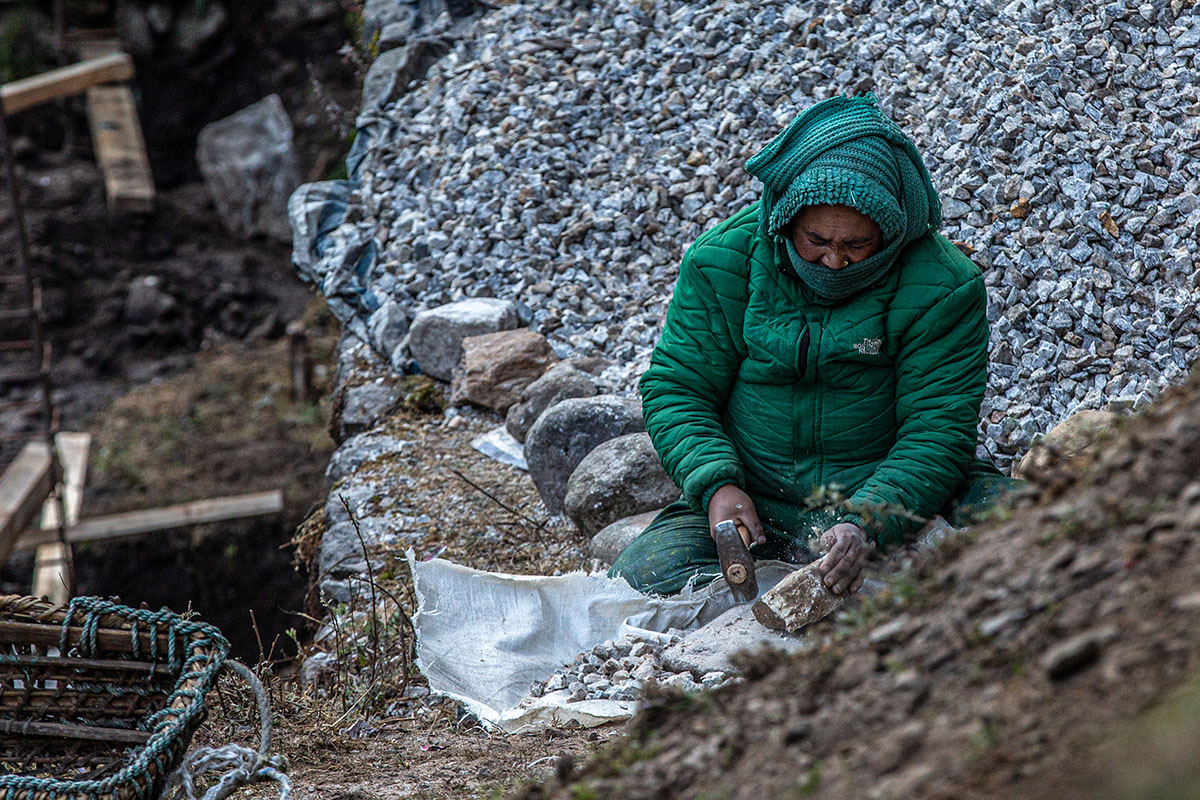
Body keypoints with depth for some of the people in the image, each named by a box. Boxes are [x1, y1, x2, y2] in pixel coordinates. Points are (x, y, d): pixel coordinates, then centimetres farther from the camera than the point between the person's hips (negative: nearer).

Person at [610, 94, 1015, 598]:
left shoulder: (943, 288, -11)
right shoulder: (724, 260, -5)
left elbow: (937, 434, -13)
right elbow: (675, 387, 1)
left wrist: (866, 524, -31)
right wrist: (716, 483, -18)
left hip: (890, 502, -2)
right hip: (752, 504, 2)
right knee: (638, 580, -24)